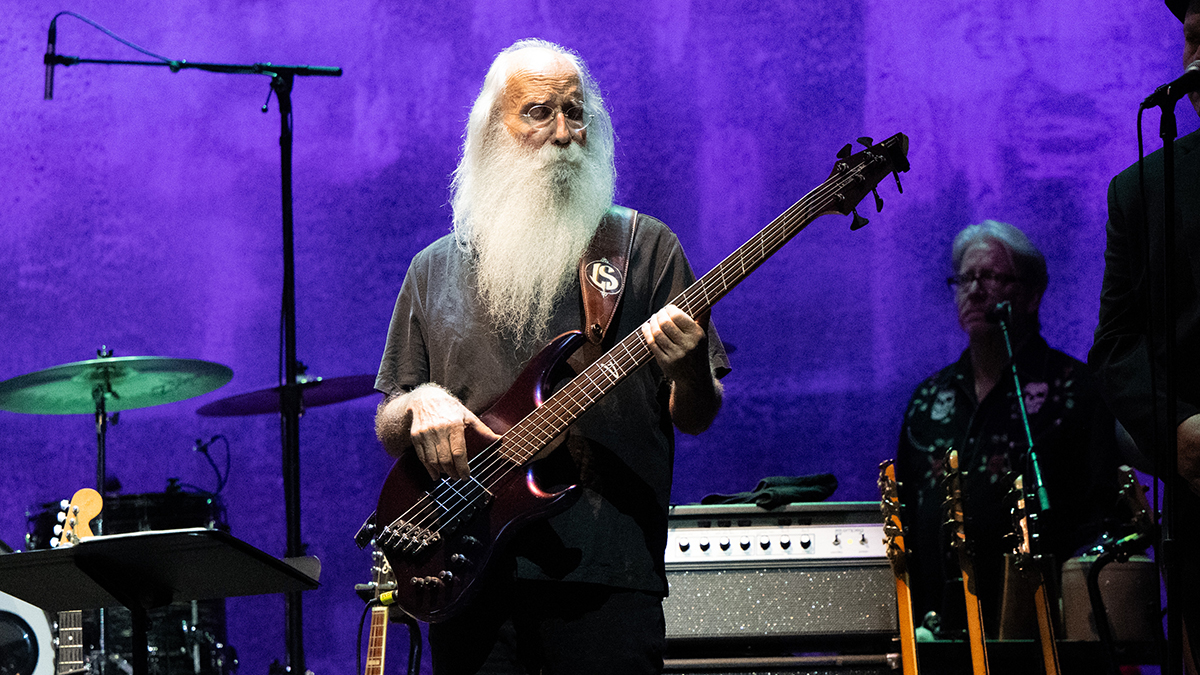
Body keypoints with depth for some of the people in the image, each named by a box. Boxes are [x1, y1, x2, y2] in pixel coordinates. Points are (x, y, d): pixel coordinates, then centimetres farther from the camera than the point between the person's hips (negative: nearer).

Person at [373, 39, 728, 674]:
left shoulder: (645, 249, 8)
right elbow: (388, 429, 16)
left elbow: (695, 419, 6)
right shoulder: (436, 270, 15)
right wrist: (419, 404, -6)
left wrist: (689, 370, -16)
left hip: (606, 577, -2)